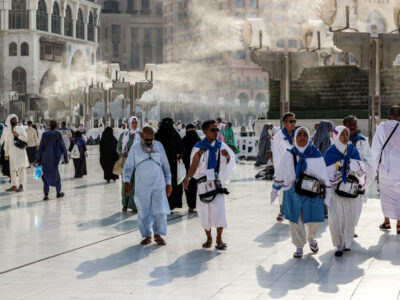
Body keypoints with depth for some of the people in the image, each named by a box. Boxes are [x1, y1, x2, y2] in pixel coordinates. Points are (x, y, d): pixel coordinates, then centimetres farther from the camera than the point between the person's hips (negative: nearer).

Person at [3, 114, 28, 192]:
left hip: (20, 151, -3)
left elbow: (25, 139, -2)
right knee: (12, 169, 4)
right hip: (12, 153, 3)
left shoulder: (21, 129, 3)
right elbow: (6, 143, 14)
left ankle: (21, 186, 0)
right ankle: (14, 186, 11)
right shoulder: (6, 131, 10)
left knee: (21, 168, -3)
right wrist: (6, 154, 12)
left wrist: (18, 135, -17)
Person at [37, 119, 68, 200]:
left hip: (45, 158, 1)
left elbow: (41, 147, 2)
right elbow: (62, 146, -6)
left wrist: (39, 159, 7)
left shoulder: (45, 134, 0)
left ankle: (46, 194, -5)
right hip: (54, 158, -1)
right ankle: (58, 193, 26)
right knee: (55, 174, 14)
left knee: (46, 175, 6)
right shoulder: (57, 134, -7)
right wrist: (66, 157, 2)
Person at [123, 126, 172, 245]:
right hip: (141, 186, 0)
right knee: (144, 213, 3)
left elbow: (165, 165, 12)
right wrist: (127, 181, -6)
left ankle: (158, 235, 11)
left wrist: (168, 183, 11)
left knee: (160, 211, -5)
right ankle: (147, 236, 17)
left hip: (158, 185, 0)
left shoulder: (159, 146, 7)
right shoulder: (135, 148, 3)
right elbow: (128, 166, 5)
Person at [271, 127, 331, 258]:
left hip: (312, 193, 0)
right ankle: (299, 247, 21)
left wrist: (327, 193, 6)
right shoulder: (288, 155, 1)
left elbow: (324, 175, 5)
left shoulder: (316, 155, 0)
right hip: (293, 193, 0)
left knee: (315, 220, 2)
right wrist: (274, 190, 15)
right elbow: (280, 174, 11)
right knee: (296, 221, 4)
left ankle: (310, 238, 35)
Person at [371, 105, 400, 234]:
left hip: (386, 167, 1)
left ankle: (387, 222, 19)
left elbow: (376, 148, -3)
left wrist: (377, 166, 6)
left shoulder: (381, 128, -5)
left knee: (386, 194, 15)